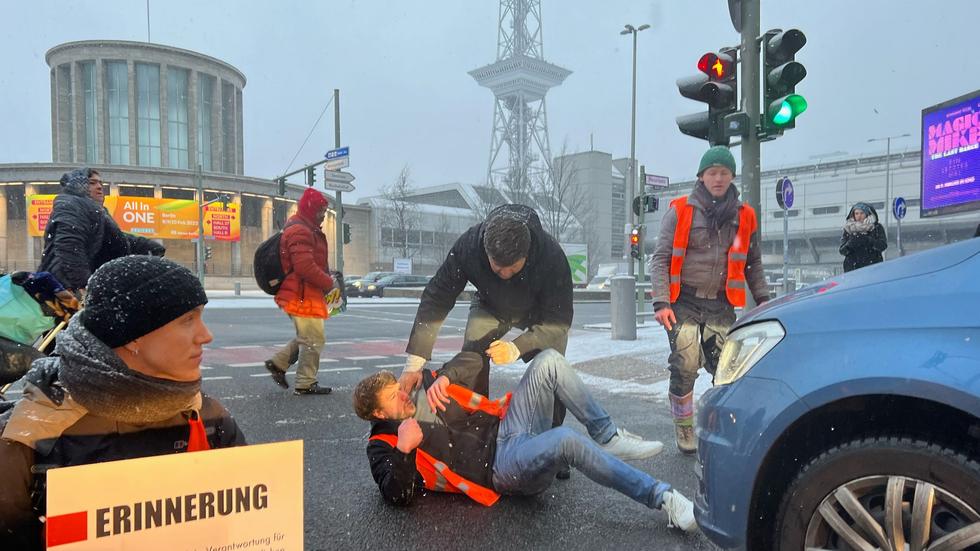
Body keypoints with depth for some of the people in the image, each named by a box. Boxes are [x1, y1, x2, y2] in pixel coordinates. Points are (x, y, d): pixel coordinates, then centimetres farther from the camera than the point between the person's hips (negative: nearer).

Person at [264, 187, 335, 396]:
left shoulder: (307, 230, 18)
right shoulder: (300, 232, -17)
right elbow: (305, 267, -26)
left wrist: (326, 277, 9)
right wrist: (328, 282, -14)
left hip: (301, 294, 11)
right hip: (303, 295, -11)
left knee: (306, 337, 21)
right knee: (314, 339, -2)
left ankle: (278, 363, 25)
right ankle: (305, 384, 9)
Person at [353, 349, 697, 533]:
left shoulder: (425, 392, 17)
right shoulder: (383, 446, 3)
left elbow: (473, 359, 15)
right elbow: (398, 497, -12)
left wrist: (442, 377, -4)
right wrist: (404, 450, -25)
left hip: (507, 427, 7)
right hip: (501, 467, -7)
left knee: (549, 361, -12)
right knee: (567, 441, -35)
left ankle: (607, 438, -6)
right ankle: (662, 498, -23)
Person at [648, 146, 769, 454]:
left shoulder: (744, 216, 10)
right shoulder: (680, 211, 0)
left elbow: (753, 263, 19)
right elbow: (660, 258, -3)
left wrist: (762, 298, 9)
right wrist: (661, 302, -12)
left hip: (721, 305, 3)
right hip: (685, 302, -2)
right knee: (685, 366, -8)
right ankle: (683, 427, 12)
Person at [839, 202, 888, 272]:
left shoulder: (876, 227, 10)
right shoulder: (848, 229, 13)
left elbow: (883, 245, -3)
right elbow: (842, 251, 7)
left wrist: (868, 240, -19)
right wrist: (849, 245, -15)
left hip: (873, 267, -1)